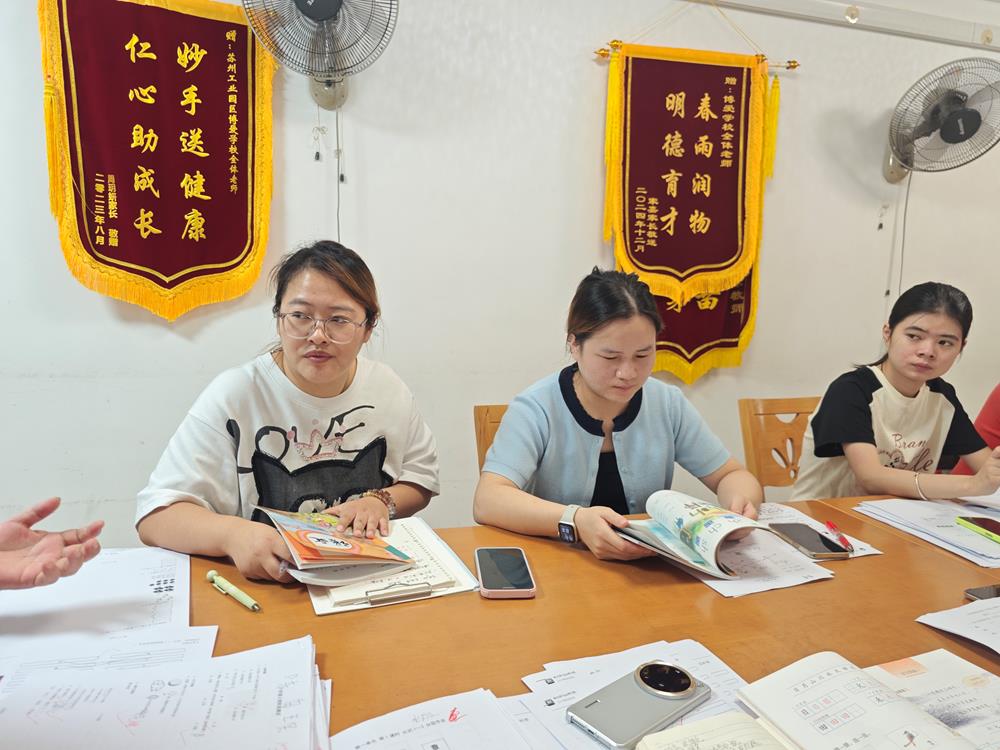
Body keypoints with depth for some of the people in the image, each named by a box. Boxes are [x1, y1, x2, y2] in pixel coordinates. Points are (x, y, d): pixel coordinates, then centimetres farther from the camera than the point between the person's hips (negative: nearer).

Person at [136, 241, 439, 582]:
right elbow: (156, 515, -13)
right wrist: (231, 533, -32)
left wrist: (381, 501, -8)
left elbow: (421, 477, 13)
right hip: (264, 586, -2)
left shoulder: (388, 388, 1)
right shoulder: (234, 395, -10)